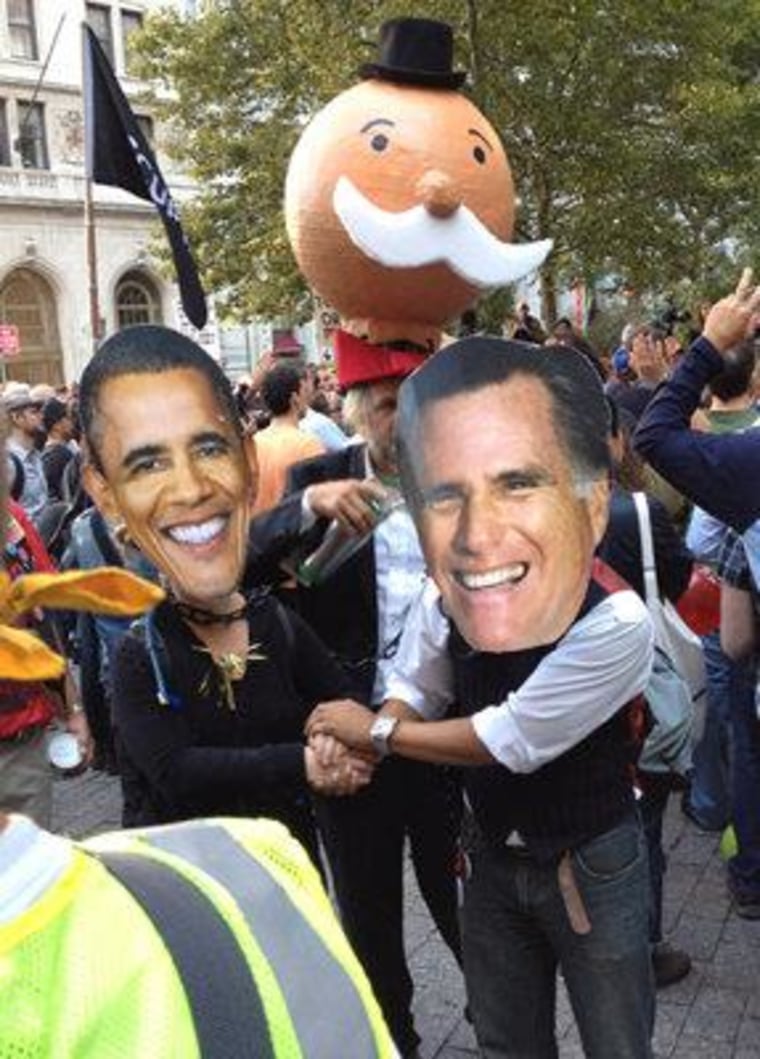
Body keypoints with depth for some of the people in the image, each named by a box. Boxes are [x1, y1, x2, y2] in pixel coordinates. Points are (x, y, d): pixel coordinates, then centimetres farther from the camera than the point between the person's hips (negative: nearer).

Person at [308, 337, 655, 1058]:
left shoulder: (615, 627, -34)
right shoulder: (441, 605, -19)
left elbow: (511, 743, -25)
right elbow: (415, 692, 2)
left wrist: (375, 733, -15)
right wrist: (358, 748, -17)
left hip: (592, 867, -4)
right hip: (492, 855, 4)